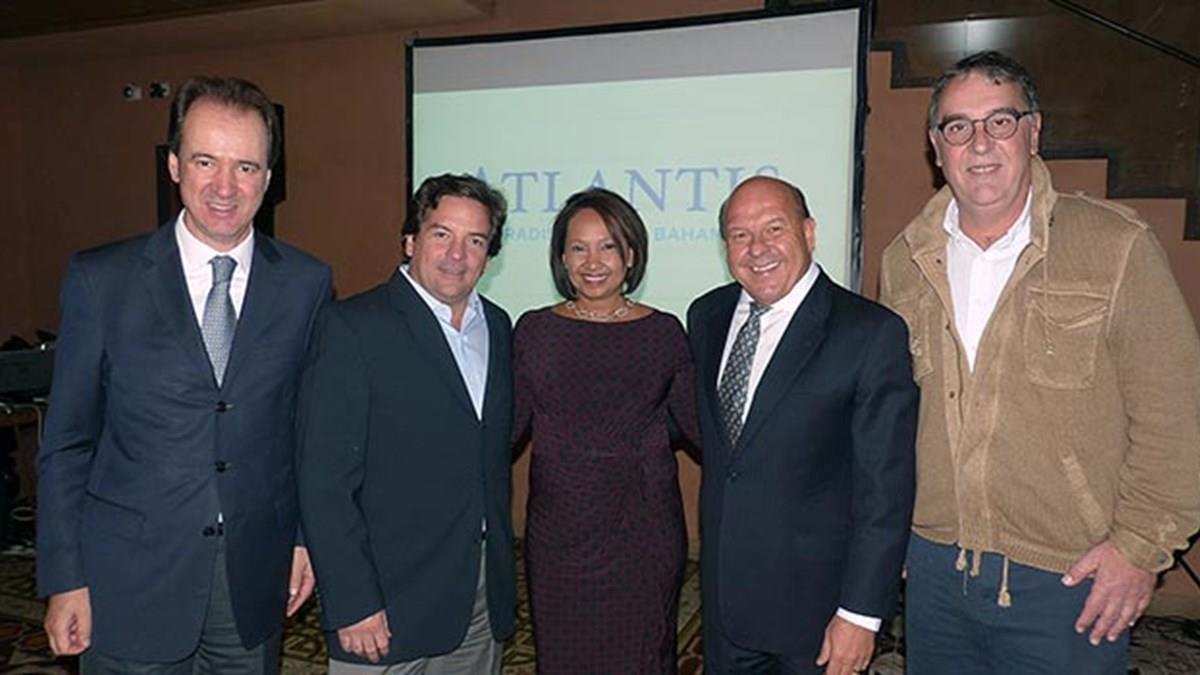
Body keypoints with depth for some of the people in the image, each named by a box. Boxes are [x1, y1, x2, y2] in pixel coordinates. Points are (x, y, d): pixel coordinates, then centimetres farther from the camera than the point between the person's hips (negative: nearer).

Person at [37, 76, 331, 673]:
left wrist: (309, 534, 2)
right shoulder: (99, 280, -6)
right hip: (130, 586, -1)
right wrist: (63, 579, -2)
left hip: (255, 583, 2)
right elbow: (66, 441, -2)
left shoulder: (307, 283, -2)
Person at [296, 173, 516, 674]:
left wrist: (502, 571, 11)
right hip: (389, 603, -5)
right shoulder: (352, 327, -12)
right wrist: (352, 605, -16)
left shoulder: (497, 326, 8)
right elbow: (324, 479, -15)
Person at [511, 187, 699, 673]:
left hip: (641, 532, -1)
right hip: (557, 535, 1)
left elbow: (699, 424, 2)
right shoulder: (534, 329, 1)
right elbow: (508, 423, 3)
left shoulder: (663, 332, -1)